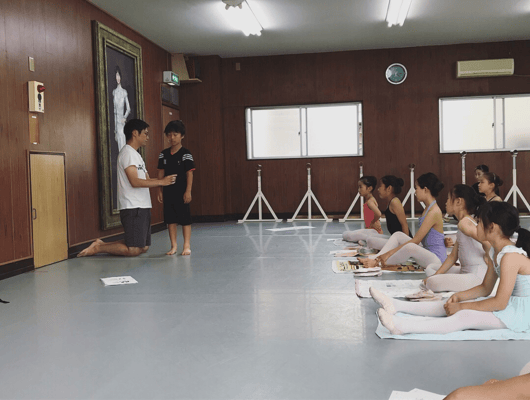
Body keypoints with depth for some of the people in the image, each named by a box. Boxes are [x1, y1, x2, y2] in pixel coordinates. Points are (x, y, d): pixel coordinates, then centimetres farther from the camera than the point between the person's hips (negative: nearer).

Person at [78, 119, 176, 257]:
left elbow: (146, 179, 21)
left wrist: (165, 180, 7)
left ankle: (102, 245, 16)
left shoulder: (135, 154, 22)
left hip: (142, 207, 10)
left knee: (144, 247, 11)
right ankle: (98, 247, 3)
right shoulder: (128, 153, -10)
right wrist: (161, 182, -14)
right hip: (132, 208, -10)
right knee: (134, 250, -12)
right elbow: (135, 182, -19)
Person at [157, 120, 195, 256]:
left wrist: (188, 191, -12)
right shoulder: (164, 154, 7)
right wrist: (160, 190, 8)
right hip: (168, 192, 4)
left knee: (185, 219, 1)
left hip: (181, 192, -4)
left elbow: (189, 173, -7)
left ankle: (187, 246, 9)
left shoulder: (185, 154, -6)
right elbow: (161, 173, 11)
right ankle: (173, 246, 16)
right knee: (170, 219, 8)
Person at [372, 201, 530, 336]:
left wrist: (461, 306, -18)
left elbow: (500, 302, -24)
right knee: (451, 305, 1)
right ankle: (396, 306, 2)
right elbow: (485, 288, 15)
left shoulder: (510, 256, -23)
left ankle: (403, 327, -40)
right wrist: (459, 296, -1)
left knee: (464, 317, -28)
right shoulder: (495, 252, 9)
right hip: (508, 304, 10)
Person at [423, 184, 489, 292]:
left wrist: (487, 257, -12)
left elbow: (488, 241, -34)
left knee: (432, 283, -27)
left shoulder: (464, 223, -17)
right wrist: (436, 275, 9)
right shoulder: (467, 222, 16)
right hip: (466, 271, 11)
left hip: (476, 276, -11)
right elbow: (453, 256, 16)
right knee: (430, 269, 21)